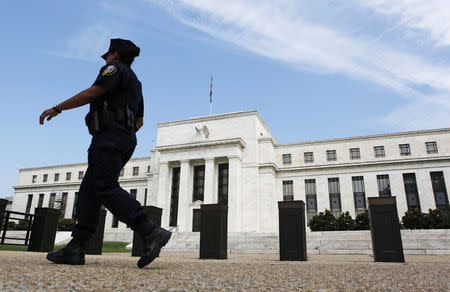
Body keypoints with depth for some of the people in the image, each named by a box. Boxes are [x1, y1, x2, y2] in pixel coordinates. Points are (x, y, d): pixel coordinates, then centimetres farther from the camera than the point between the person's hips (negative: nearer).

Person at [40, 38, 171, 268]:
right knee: (89, 190, 5)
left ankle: (151, 233, -30)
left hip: (110, 135, -10)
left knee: (107, 188, -20)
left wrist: (57, 108, -2)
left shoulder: (115, 68, 4)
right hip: (125, 140, 10)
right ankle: (75, 249, 1)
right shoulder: (135, 81, 31)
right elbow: (139, 120, 32)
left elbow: (92, 93, -9)